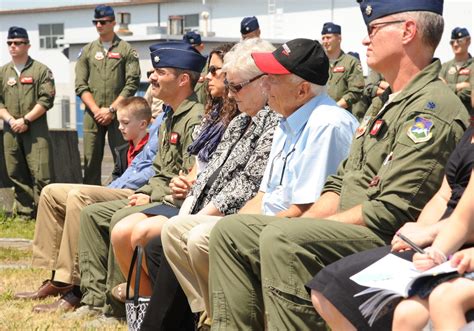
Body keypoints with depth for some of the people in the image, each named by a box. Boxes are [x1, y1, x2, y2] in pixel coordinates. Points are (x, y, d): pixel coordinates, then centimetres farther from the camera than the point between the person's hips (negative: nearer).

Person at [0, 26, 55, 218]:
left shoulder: (41, 71, 2)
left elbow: (46, 100, -6)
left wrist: (25, 120, -13)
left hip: (36, 130, -4)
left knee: (41, 174, -10)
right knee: (16, 174, 6)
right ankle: (25, 212, 15)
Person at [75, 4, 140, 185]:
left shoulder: (126, 50, 5)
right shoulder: (87, 51, 13)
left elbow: (132, 84, -4)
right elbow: (80, 85, 7)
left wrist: (111, 109, -11)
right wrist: (97, 110, -6)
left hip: (118, 115, -3)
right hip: (92, 115, 3)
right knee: (91, 162, 1)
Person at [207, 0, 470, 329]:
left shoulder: (432, 109, -13)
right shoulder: (385, 105, 22)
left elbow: (393, 211, -20)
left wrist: (310, 228, -14)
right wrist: (303, 223, 4)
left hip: (387, 241, -10)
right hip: (342, 229, 10)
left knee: (281, 239, -32)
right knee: (232, 231, 1)